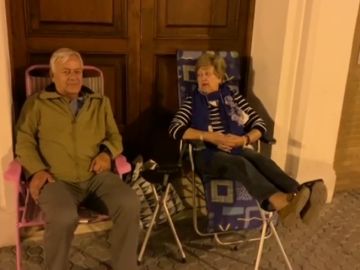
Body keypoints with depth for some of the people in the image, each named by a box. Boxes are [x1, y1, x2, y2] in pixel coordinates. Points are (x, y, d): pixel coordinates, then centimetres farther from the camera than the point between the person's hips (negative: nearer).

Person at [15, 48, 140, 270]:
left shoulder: (100, 103, 20)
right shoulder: (37, 103, 12)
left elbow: (115, 137, 20)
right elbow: (24, 142, 7)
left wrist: (107, 152, -3)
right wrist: (37, 170, -10)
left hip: (97, 177, 3)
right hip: (57, 180, -2)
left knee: (130, 204, -26)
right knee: (63, 218, -35)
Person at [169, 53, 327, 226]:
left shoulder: (233, 96, 17)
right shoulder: (192, 101, 11)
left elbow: (259, 124, 12)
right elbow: (174, 129, -6)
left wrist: (243, 140, -11)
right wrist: (211, 136, -15)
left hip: (237, 150, 3)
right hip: (207, 154, -3)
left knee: (260, 160, -32)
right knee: (241, 164, -36)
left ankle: (297, 197, -58)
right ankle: (280, 201, -63)